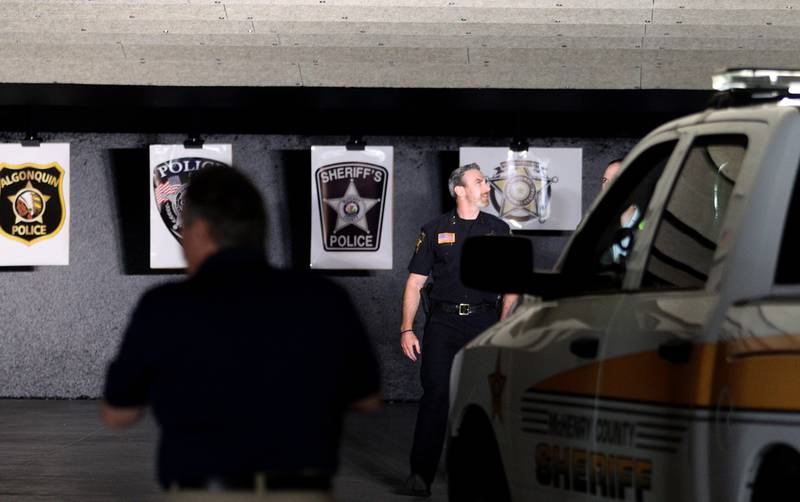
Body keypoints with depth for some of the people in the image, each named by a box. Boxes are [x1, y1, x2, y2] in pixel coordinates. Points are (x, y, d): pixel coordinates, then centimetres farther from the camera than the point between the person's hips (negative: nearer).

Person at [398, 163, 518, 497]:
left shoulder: (498, 230, 10)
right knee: (435, 394, -9)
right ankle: (420, 476, -8)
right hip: (443, 322, -2)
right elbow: (414, 283, 6)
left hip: (485, 322, 2)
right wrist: (407, 329, -2)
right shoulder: (435, 230, 6)